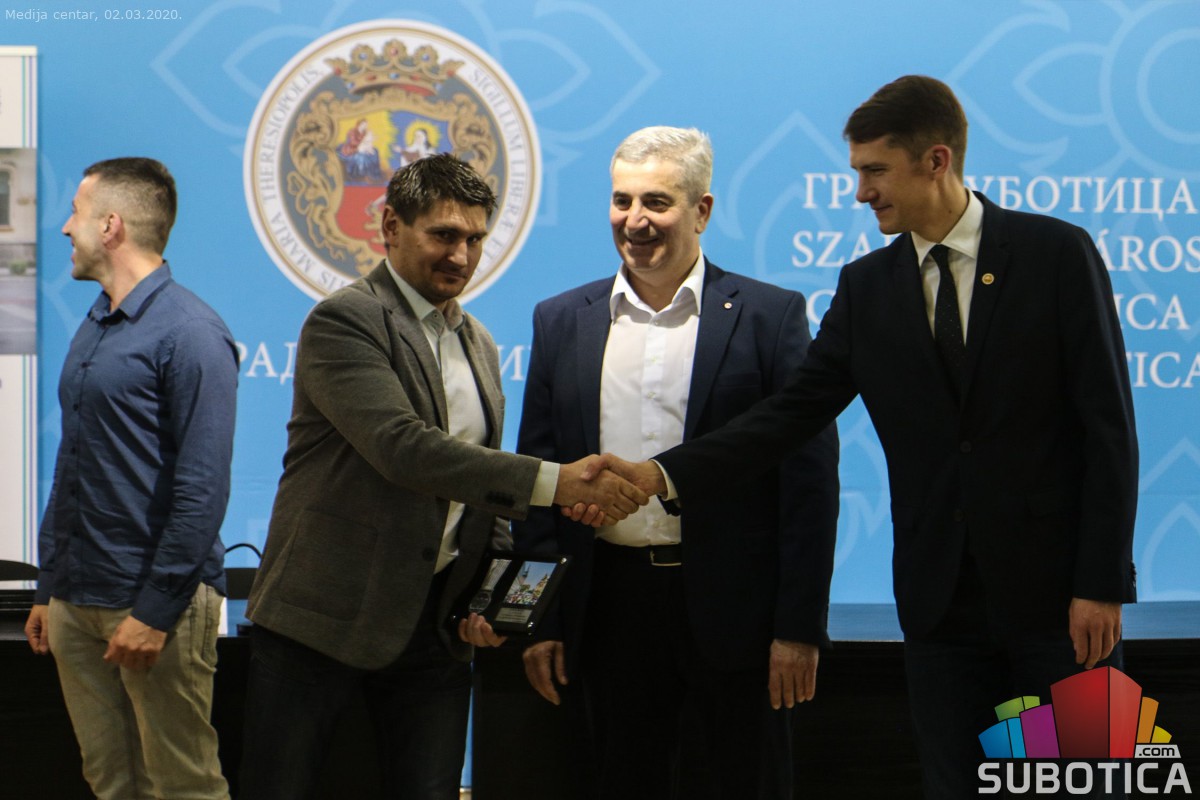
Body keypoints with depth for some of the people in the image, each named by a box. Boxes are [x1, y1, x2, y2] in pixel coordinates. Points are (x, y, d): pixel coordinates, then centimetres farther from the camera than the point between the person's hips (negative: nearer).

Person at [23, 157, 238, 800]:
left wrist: (156, 610, -19)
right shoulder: (93, 329, 15)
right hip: (77, 602, 8)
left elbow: (202, 487, -17)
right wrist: (48, 588, 18)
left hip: (154, 602, -8)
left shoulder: (188, 332, -12)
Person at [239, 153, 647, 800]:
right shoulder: (344, 321, -10)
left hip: (435, 621, 6)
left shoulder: (477, 345, 15)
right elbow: (403, 449, -24)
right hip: (326, 614, -6)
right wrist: (552, 481, -29)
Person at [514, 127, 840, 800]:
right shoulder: (563, 322, 10)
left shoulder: (770, 316, -1)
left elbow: (809, 475, -4)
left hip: (730, 611, -3)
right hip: (608, 611, 3)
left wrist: (799, 625, -10)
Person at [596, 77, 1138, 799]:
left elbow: (1107, 423, -6)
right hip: (943, 598, 4)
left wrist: (1101, 583, -12)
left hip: (1055, 585, -4)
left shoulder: (1058, 254, -4)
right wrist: (663, 473, -7)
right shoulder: (867, 287, 9)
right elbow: (795, 411, 6)